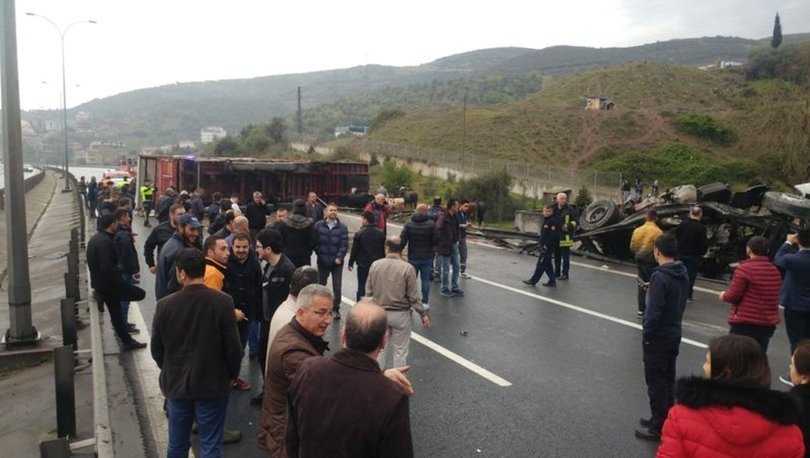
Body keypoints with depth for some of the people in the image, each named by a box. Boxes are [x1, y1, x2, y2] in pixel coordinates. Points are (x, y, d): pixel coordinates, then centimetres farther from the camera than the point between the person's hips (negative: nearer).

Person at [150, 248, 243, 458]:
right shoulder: (223, 302, -17)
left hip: (177, 384, 3)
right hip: (213, 384, -2)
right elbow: (232, 346, -13)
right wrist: (232, 374, 6)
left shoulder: (165, 305, -11)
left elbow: (156, 350, 0)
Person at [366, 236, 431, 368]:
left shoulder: (375, 265, -6)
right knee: (400, 350, 10)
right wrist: (423, 314, 0)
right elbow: (414, 296, -12)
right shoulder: (407, 268, -14)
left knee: (380, 349, 17)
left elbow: (368, 291, 0)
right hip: (400, 314, -3)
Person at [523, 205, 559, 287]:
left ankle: (533, 280, 1)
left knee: (541, 263, -3)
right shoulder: (545, 220, 14)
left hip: (548, 247, -10)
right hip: (544, 246, 10)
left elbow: (553, 235, -20)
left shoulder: (552, 221, -14)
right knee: (547, 265, 13)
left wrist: (547, 245, -19)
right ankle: (552, 281, 19)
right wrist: (542, 245, 15)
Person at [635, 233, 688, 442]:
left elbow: (654, 310, -23)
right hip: (675, 333, 8)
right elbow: (681, 302, 12)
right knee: (668, 379, 19)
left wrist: (646, 332, -12)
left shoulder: (660, 277, -23)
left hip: (658, 336, -8)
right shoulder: (683, 274, 3)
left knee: (656, 382, 3)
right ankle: (666, 419, 31)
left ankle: (658, 427, 12)